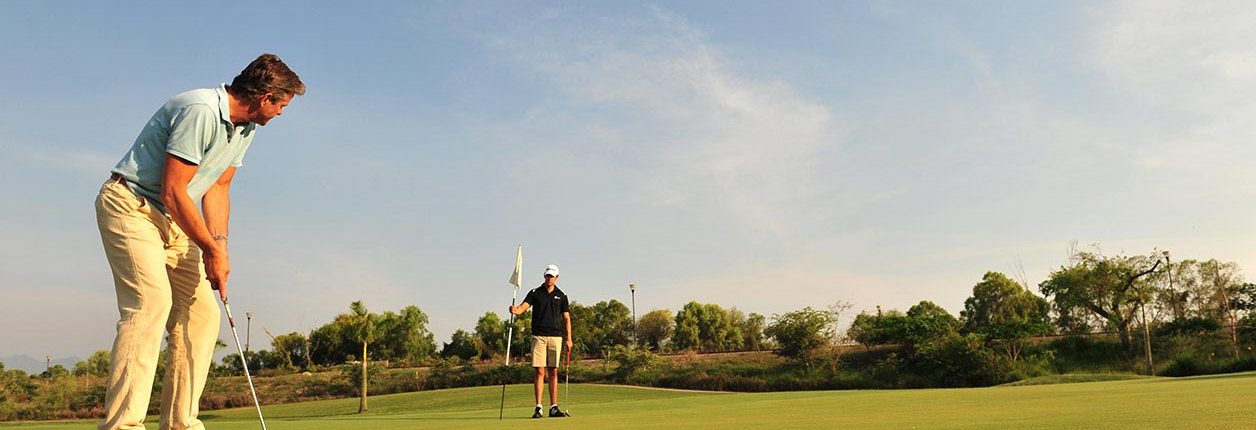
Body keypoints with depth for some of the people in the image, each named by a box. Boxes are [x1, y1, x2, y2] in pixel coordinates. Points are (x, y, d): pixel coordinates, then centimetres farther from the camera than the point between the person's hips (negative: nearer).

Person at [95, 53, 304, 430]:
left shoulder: (246, 128, 7)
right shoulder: (200, 111, -23)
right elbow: (172, 192, -23)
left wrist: (220, 244, -3)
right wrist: (211, 249, -16)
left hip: (171, 220, 9)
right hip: (130, 205, -9)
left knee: (202, 310, 3)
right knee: (151, 300, -24)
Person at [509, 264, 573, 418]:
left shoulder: (561, 295, 8)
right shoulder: (535, 293, 4)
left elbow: (566, 318, 8)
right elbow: (523, 307, -11)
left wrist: (569, 338, 1)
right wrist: (515, 310, -34)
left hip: (556, 337, 2)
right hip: (539, 336, -1)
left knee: (553, 372, 4)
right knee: (540, 372, -4)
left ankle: (553, 407, 8)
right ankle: (538, 408, -1)